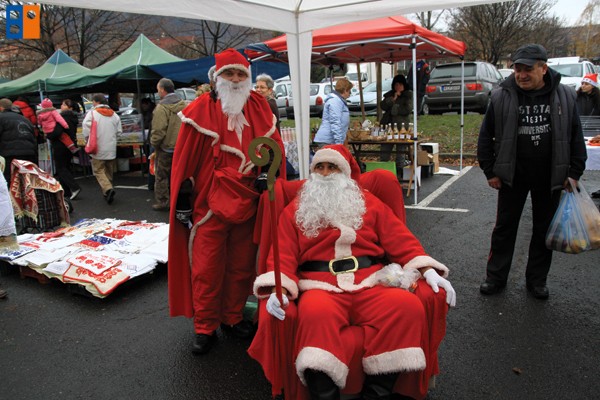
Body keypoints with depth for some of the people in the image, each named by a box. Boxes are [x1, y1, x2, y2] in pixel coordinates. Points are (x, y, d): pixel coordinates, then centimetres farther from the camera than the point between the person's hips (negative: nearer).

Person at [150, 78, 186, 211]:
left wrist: (154, 143, -3)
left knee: (161, 176, 7)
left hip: (165, 148, -6)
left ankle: (162, 202, 13)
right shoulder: (183, 104, 1)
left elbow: (158, 130, -20)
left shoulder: (161, 107, -18)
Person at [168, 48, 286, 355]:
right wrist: (182, 196, -6)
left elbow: (274, 147, 11)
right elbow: (184, 157, -4)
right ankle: (205, 327, 20)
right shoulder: (201, 109, -3)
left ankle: (232, 317, 32)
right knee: (207, 268, 3)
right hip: (209, 203, -3)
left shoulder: (259, 107, 7)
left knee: (242, 266, 13)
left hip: (248, 202, 4)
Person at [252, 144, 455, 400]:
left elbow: (401, 240, 12)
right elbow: (284, 254, 5)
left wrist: (429, 271, -3)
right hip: (321, 286, -1)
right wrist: (279, 289, -15)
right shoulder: (294, 211, 16)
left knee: (408, 306, -28)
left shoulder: (369, 203, 19)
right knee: (316, 313, -37)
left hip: (371, 283, 2)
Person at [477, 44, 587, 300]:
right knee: (504, 228, 7)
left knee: (544, 230, 11)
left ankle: (537, 280, 27)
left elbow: (576, 137, 5)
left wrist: (574, 173, 1)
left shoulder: (564, 96, -2)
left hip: (550, 178, 1)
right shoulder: (501, 97, -5)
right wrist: (490, 172, -3)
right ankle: (495, 277, 20)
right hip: (512, 176, -1)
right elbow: (485, 137, 0)